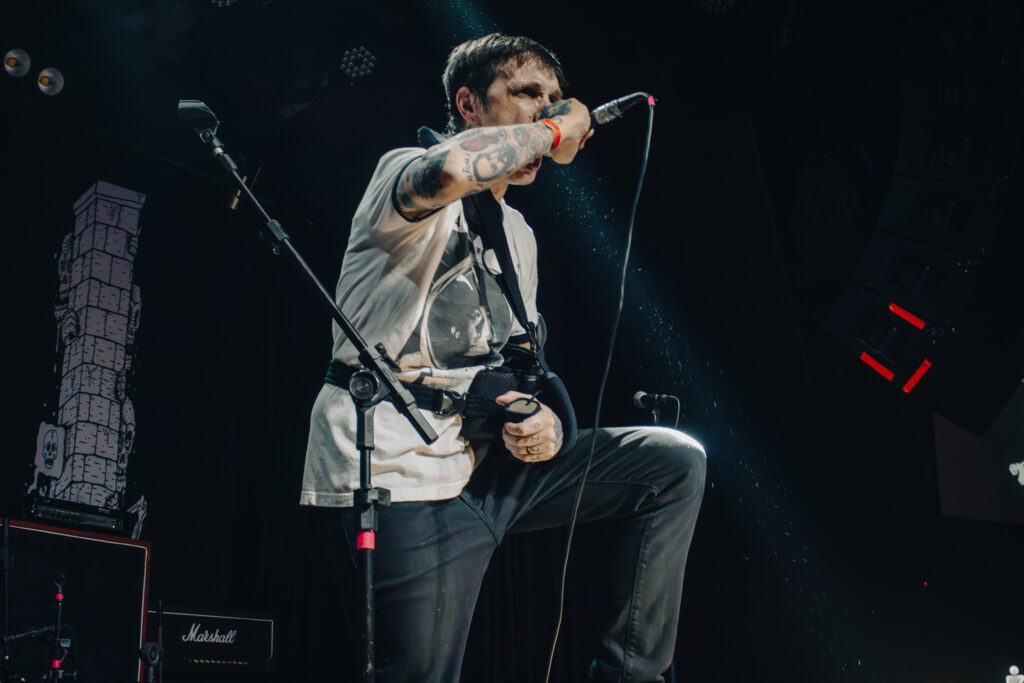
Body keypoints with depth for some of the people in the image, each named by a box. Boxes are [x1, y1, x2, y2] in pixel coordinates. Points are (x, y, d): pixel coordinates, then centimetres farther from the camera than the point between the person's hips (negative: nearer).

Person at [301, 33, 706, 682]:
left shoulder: (519, 234, 21)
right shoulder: (403, 173, -4)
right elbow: (453, 171, -31)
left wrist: (546, 423, 0)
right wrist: (554, 131, -13)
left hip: (488, 462, 8)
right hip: (404, 476, -7)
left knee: (674, 462, 2)